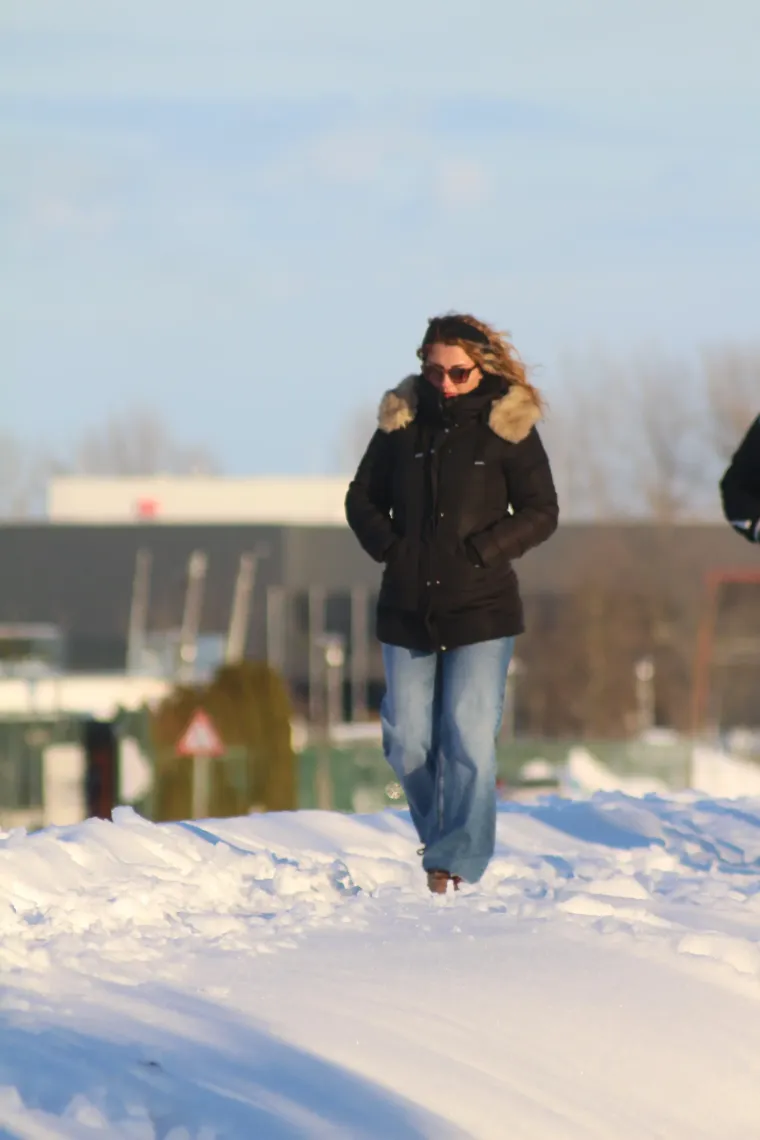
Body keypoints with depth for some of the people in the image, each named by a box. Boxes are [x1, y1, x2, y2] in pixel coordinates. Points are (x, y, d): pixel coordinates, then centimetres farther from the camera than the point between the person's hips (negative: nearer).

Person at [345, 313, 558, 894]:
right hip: (407, 609, 3)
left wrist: (480, 551, -12)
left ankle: (457, 862, -7)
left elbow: (541, 512, -2)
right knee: (407, 742, 4)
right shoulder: (403, 421, 4)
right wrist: (389, 547, -4)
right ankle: (440, 837, 25)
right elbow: (363, 497, 13)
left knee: (469, 738, -11)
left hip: (481, 611, -3)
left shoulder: (508, 425, -3)